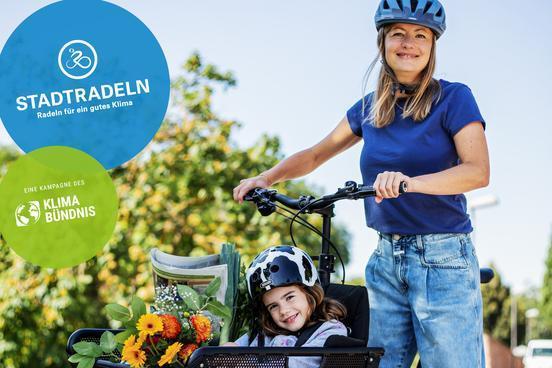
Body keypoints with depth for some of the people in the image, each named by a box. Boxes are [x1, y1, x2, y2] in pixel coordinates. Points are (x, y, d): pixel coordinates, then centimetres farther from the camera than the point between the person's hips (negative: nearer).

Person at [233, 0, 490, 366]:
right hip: (386, 259, 5)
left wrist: (411, 182, -33)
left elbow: (478, 171, -17)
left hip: (443, 258, -5)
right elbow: (315, 155, 21)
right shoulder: (370, 108, 12)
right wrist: (266, 178, 4)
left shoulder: (453, 98, -4)